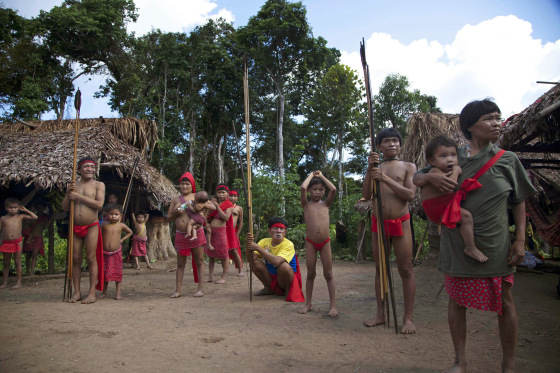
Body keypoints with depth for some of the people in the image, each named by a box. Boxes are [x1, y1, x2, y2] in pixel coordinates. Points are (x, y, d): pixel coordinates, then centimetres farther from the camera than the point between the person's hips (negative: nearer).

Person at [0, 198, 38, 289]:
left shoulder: (20, 217, 4)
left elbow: (35, 217, 3)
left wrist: (25, 210, 4)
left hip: (17, 242, -1)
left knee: (18, 262, 1)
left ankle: (18, 282, 5)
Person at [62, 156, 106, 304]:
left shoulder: (98, 185, 1)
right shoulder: (73, 185, 12)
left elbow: (99, 204, -14)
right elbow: (65, 207, 8)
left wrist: (79, 196, -14)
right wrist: (68, 192, -6)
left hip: (91, 227, -4)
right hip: (75, 227, 4)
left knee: (91, 259, -3)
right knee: (75, 259, 6)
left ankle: (92, 293, 3)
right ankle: (76, 292, 15)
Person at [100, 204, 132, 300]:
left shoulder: (121, 225, -1)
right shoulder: (104, 224, 0)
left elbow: (130, 232, 16)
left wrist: (122, 239, 5)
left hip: (116, 252, -1)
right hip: (105, 252, 1)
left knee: (118, 273, 2)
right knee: (104, 273, 8)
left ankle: (118, 293, 8)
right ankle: (104, 293, 22)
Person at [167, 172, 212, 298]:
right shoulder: (175, 200, 12)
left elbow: (212, 206, 3)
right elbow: (168, 219, 14)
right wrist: (176, 213, -7)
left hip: (196, 233, -2)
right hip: (180, 234, 3)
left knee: (199, 261, 1)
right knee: (180, 263, 6)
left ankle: (200, 289, 7)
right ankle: (177, 290, 10)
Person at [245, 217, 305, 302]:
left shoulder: (288, 245, -21)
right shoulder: (264, 242, -4)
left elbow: (277, 261, -38)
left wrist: (258, 248, -36)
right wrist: (249, 244, -34)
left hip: (287, 278, -5)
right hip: (271, 277, 5)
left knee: (283, 265, -35)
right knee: (254, 262, -13)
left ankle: (289, 290, -6)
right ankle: (268, 288, 7)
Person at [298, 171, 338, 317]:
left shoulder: (326, 204, 5)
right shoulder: (306, 205, 1)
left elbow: (333, 189, -12)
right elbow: (302, 188, -16)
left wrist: (321, 176, 1)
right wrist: (311, 175, 0)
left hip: (325, 242, 1)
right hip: (311, 243, -1)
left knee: (328, 274, 5)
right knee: (310, 274, 8)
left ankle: (333, 305, 9)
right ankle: (308, 303, 19)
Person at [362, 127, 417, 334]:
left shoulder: (408, 167, 3)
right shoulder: (375, 167, 9)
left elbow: (410, 194, -11)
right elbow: (366, 195, -2)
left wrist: (385, 178, -19)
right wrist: (370, 169, -13)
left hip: (400, 223, -3)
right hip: (378, 223, 3)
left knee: (406, 270, 0)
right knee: (380, 269, 10)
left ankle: (408, 317, 11)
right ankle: (380, 313, 21)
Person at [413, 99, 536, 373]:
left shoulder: (507, 160, 1)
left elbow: (519, 202, 7)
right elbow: (415, 180, 6)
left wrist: (520, 240, 0)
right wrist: (430, 177, -16)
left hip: (496, 246, 0)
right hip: (457, 245, 1)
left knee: (505, 303, 10)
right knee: (457, 301, 10)